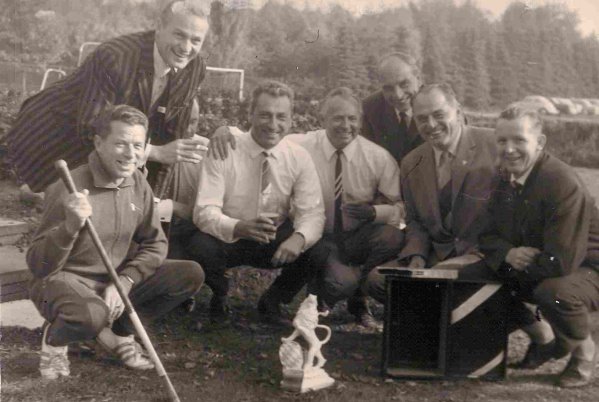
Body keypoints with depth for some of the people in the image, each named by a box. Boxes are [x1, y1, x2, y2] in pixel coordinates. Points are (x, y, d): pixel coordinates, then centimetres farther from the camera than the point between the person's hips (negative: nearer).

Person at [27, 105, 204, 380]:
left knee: (190, 274, -8)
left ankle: (117, 332, 7)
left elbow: (154, 244, 3)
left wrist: (125, 281, -14)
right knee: (92, 314, -40)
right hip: (65, 280, -6)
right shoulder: (69, 190, -23)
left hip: (115, 280, 6)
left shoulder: (138, 184, -4)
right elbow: (38, 266, -24)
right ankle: (54, 338, -2)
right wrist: (70, 227, -42)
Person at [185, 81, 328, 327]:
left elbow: (312, 212, -11)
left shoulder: (299, 158, -6)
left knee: (317, 253, -24)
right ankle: (220, 298, 3)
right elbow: (205, 212, -22)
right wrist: (239, 228, -44)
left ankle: (271, 302, 6)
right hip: (229, 239, -2)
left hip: (277, 241, 2)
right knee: (200, 248, -33)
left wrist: (299, 238, -36)